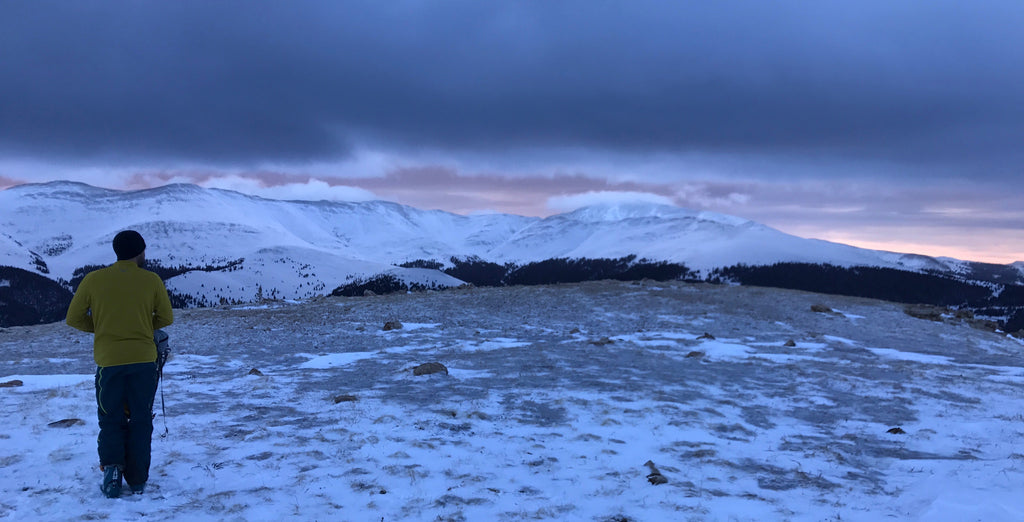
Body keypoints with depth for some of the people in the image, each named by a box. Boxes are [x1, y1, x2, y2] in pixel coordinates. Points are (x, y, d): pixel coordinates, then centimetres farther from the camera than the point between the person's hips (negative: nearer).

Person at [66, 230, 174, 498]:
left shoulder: (93, 279, -2)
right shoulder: (151, 280, -3)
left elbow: (74, 318, 3)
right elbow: (166, 318, 4)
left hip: (109, 360, 0)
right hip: (144, 360, 0)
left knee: (111, 420, 15)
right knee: (141, 421, 11)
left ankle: (111, 465, -4)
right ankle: (137, 479, 13)